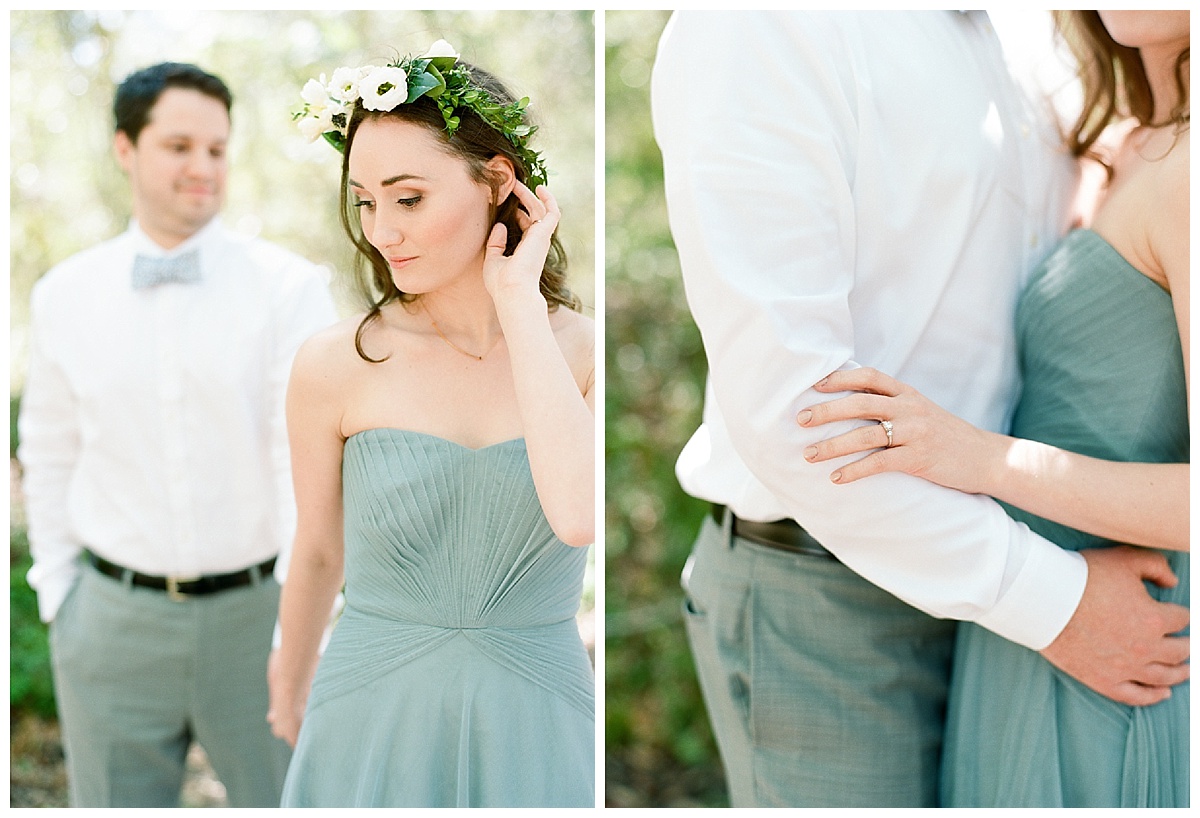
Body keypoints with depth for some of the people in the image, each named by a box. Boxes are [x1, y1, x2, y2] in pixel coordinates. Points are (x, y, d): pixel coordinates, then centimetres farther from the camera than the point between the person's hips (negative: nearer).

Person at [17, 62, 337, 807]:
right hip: (115, 621, 3)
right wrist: (60, 598, 7)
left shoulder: (290, 287, -10)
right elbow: (50, 457, 12)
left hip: (257, 611, -2)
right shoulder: (64, 296, 2)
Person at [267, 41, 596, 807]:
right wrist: (289, 688, 18)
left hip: (536, 730, 0)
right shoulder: (336, 365, -9)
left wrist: (519, 304, -21)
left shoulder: (586, 353, -10)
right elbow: (319, 552, 5)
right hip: (373, 724, 0)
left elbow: (580, 515, -28)